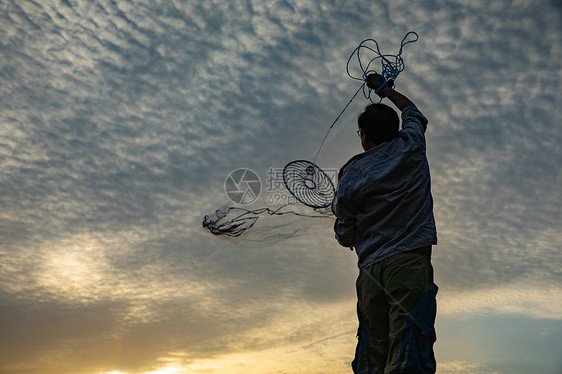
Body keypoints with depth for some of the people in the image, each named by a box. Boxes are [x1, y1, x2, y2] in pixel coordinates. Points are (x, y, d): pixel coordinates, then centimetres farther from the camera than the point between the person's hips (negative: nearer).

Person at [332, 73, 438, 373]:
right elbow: (411, 110, 32)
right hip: (411, 262, -1)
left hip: (370, 272, 2)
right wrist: (383, 88, 48)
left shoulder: (350, 174, 7)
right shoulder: (410, 146, 7)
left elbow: (345, 237, 12)